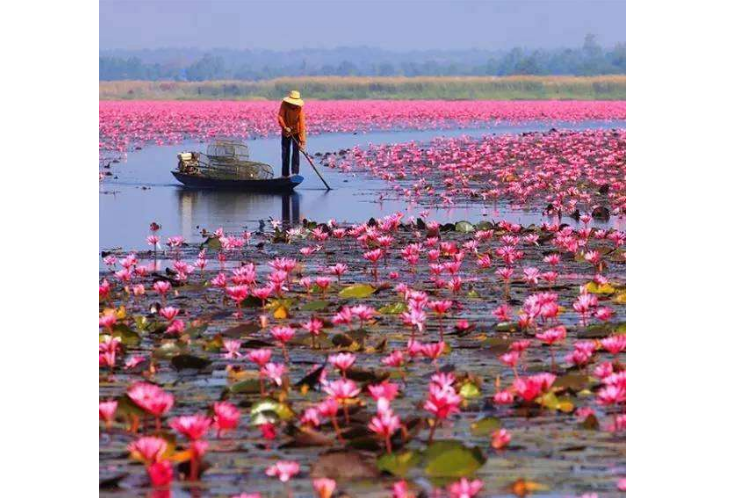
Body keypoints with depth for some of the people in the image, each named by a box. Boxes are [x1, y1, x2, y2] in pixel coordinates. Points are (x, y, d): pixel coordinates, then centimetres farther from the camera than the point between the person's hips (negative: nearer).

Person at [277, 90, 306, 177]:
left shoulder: (299, 108, -23)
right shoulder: (284, 105, -18)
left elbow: (302, 123, -28)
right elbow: (280, 117, -23)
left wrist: (302, 139, -34)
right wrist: (285, 127, -39)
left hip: (296, 132, -2)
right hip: (286, 132, 2)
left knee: (296, 152, -11)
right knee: (285, 153, 6)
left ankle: (295, 173, -12)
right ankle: (285, 174, 14)